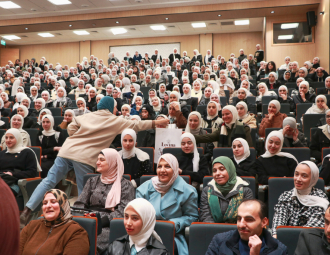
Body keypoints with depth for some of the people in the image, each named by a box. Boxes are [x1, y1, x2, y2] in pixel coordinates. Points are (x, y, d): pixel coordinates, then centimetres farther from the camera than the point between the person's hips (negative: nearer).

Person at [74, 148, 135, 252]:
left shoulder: (125, 185, 8)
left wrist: (101, 221, -17)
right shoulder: (92, 181, 23)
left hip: (109, 226, -4)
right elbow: (79, 204, 17)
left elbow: (122, 212, -4)